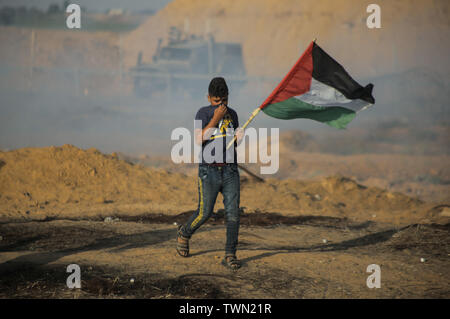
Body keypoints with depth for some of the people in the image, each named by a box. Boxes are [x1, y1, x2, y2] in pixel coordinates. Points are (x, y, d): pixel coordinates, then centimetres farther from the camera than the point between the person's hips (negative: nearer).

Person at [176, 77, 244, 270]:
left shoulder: (232, 114, 12)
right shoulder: (203, 113, -2)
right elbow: (199, 140, -17)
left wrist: (239, 138, -3)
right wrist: (216, 118, -17)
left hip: (230, 170, 4)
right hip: (209, 170, -3)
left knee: (233, 212, -6)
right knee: (204, 213, 0)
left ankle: (230, 255, -1)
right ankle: (184, 233, 30)